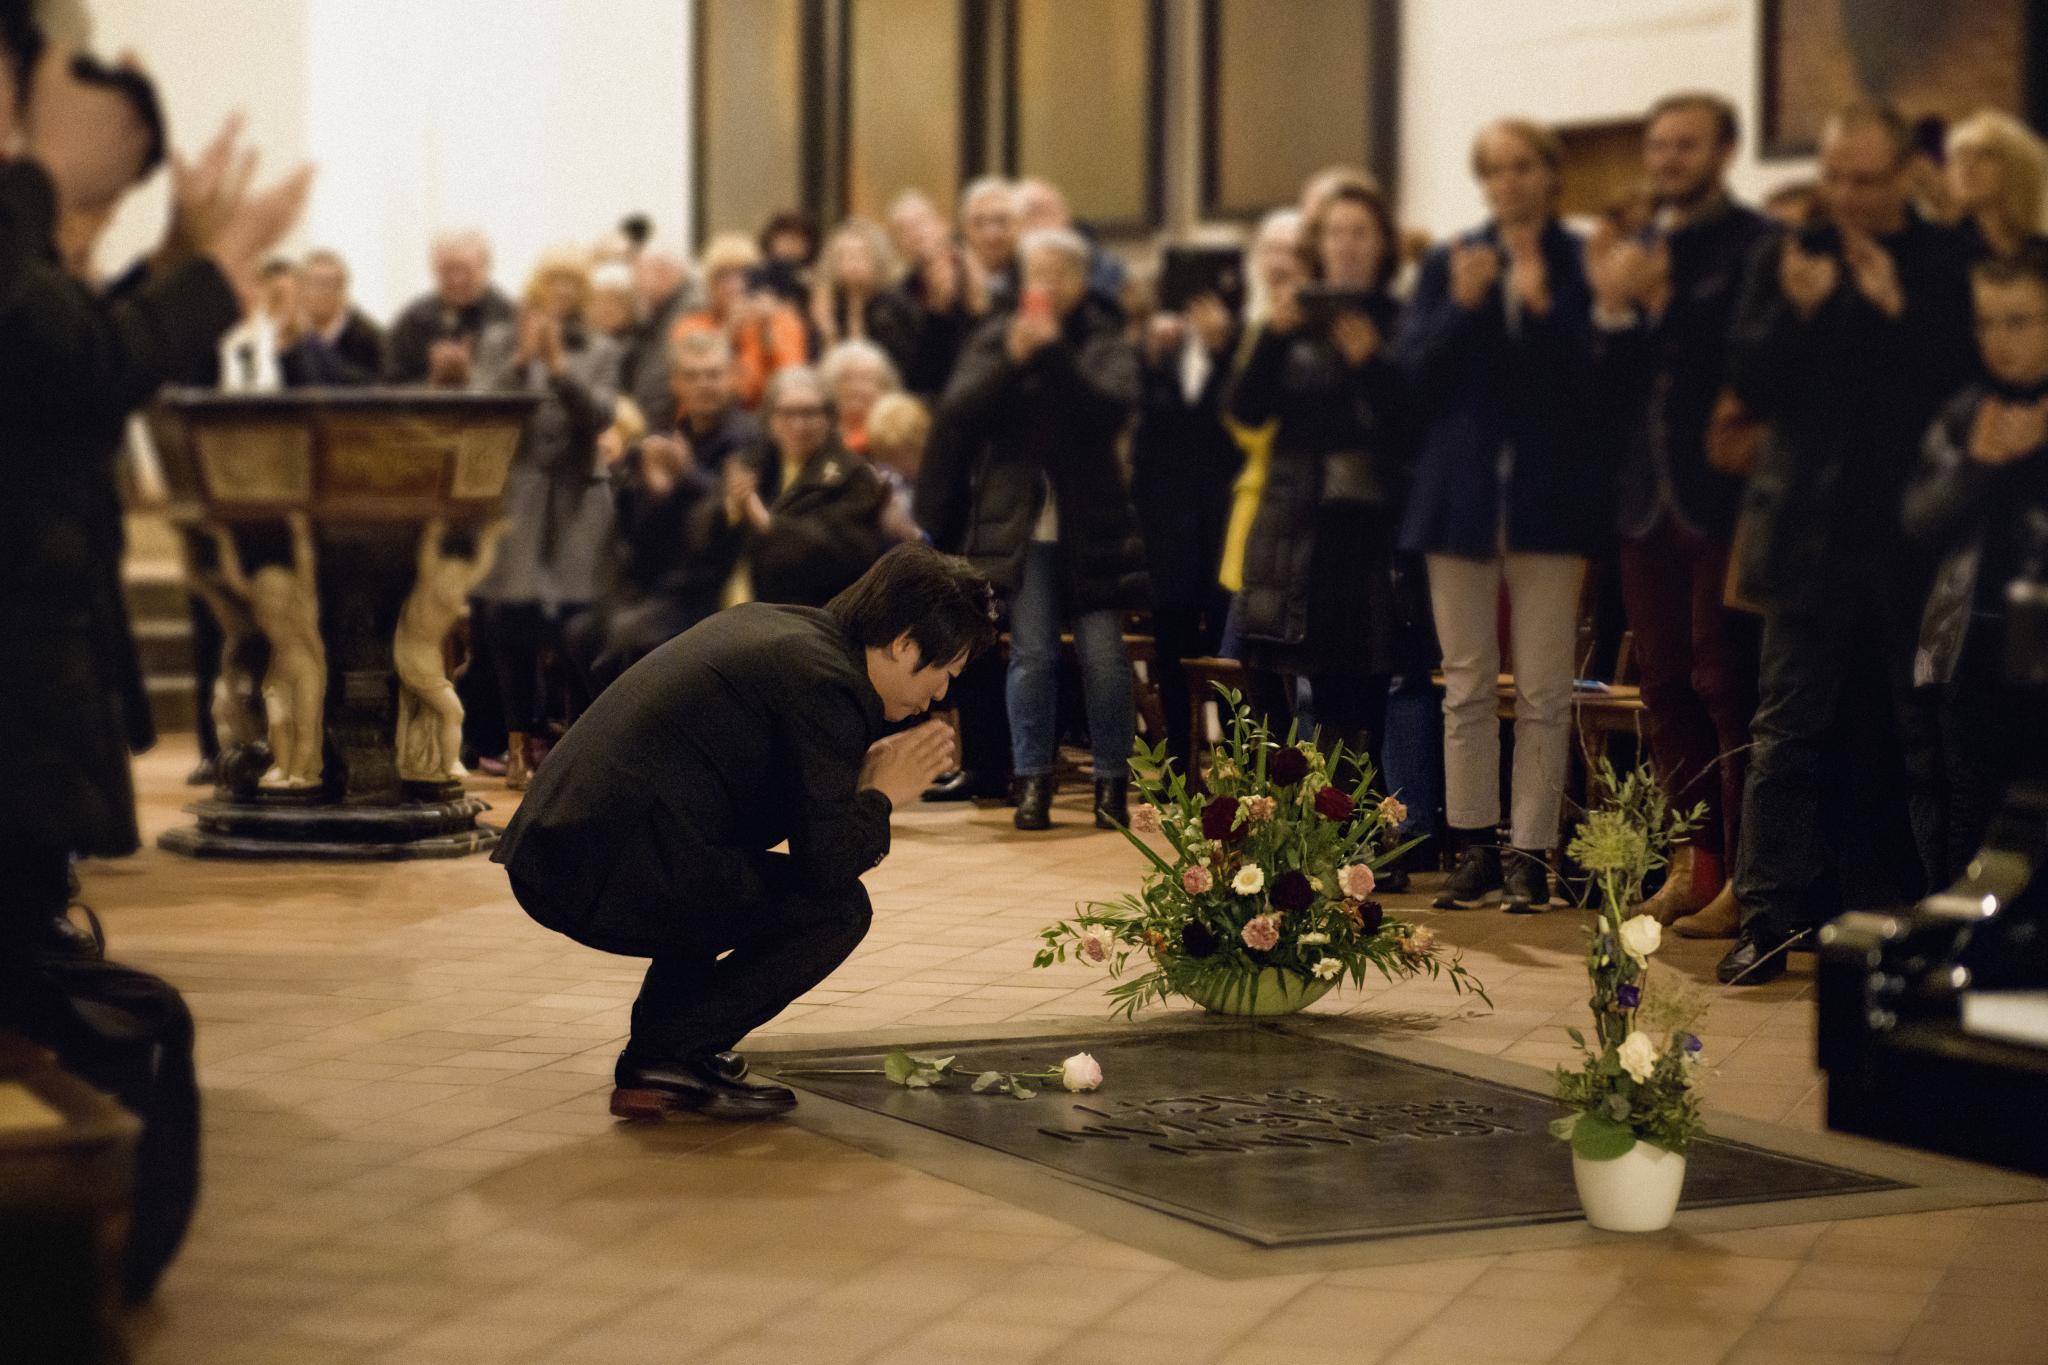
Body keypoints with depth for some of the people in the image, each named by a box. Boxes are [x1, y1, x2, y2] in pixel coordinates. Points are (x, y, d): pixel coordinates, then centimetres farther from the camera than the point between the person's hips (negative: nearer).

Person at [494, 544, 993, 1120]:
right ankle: (664, 1059, 0)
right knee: (837, 909, -2)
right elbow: (827, 863, -12)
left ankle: (664, 1043, 25)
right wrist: (880, 796, 7)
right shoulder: (827, 683, -10)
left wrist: (858, 772, 20)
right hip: (610, 879, -10)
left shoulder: (768, 622, 18)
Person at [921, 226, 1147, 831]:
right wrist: (1011, 360, -19)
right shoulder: (995, 338, 7)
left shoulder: (1105, 341, 3)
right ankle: (1032, 780, 5)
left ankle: (1113, 781, 10)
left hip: (1091, 523, -1)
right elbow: (958, 412, -6)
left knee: (1104, 655, -2)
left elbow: (1114, 407, -16)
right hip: (1020, 523, 1)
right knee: (1031, 654, -3)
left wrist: (1053, 354, -23)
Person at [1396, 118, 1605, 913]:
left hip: (1549, 495, -3)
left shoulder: (1581, 264, 1)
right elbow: (1417, 373, 1)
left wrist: (1542, 305, -18)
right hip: (1463, 490, 3)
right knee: (1467, 685, 5)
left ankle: (1531, 853, 2)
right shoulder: (1448, 265, 10)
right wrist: (1462, 305, -12)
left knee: (1543, 690, -2)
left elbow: (1593, 381, -8)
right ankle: (1473, 848, 10)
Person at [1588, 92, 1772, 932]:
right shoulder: (1636, 250, 14)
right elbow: (1612, 382, 8)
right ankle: (1695, 861, 16)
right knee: (1666, 685, 9)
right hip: (1649, 500, 7)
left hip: (1723, 499, -6)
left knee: (1726, 682, -5)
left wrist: (1661, 302, -17)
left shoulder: (1754, 244, -6)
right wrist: (1612, 307, -7)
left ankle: (1743, 871, 0)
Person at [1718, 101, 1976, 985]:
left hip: (1910, 536, 0)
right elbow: (1750, 383, 1)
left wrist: (1899, 308, -16)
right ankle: (1768, 921, -2)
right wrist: (1795, 311, -16)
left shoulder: (1949, 262, 3)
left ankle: (1882, 914, 16)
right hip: (1811, 531, 0)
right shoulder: (1787, 258, 7)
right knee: (1790, 730, -2)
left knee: (1894, 738, 6)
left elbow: (1971, 377, -7)